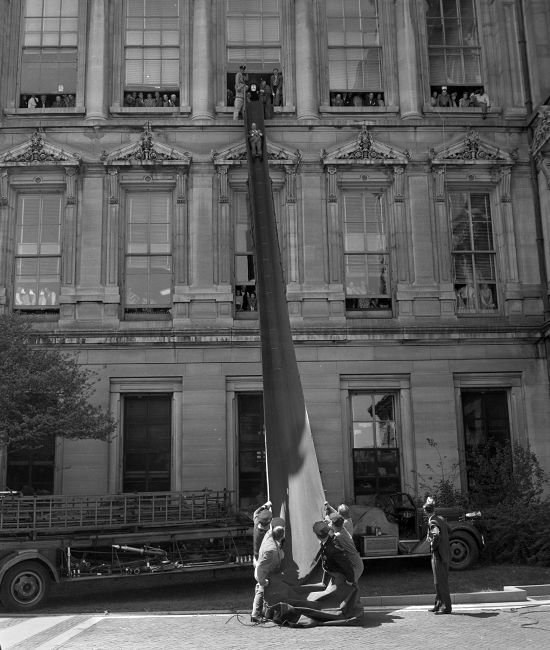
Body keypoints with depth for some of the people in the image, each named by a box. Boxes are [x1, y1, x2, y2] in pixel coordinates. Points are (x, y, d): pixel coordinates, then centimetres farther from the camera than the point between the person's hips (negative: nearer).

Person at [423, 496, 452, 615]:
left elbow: (436, 535, -35)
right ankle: (438, 604, 25)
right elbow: (448, 530, 26)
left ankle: (446, 607, 1)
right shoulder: (441, 518, 9)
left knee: (441, 582, -3)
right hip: (445, 553, 9)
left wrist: (433, 545, -20)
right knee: (439, 581, 17)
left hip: (438, 555, -9)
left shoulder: (432, 522, -18)